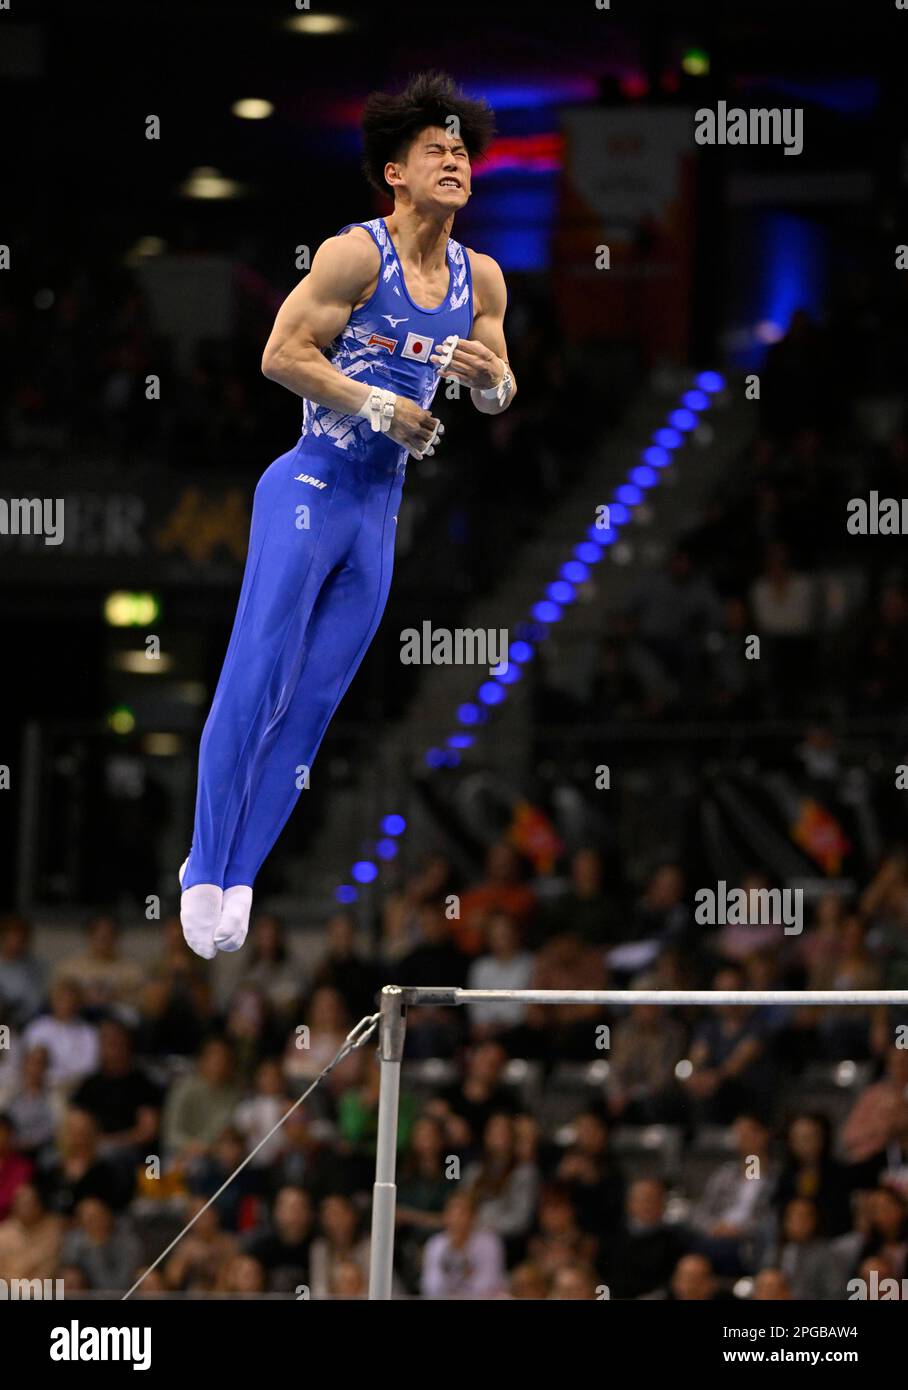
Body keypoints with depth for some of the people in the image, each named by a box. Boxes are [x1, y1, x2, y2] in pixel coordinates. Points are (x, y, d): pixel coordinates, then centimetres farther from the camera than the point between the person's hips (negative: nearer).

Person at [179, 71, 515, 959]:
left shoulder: (481, 280, 9)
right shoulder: (356, 255, -10)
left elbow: (500, 394, 16)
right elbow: (282, 354, -14)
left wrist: (491, 380, -8)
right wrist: (378, 404, -19)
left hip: (382, 510, 6)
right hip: (310, 489, -6)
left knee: (312, 704, 5)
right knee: (255, 681, -9)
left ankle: (236, 873, 11)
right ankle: (205, 867, -2)